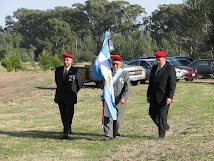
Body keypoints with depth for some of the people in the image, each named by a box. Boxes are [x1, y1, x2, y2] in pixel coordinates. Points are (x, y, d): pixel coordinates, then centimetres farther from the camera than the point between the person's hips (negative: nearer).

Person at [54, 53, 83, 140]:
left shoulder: (75, 71, -6)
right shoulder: (58, 70, 5)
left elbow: (80, 84, 7)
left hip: (70, 97, -4)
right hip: (60, 97, 4)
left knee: (68, 115, -7)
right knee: (63, 115, 11)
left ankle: (65, 133, -5)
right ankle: (68, 129, 28)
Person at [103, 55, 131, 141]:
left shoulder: (125, 73, 2)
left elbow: (127, 88, -5)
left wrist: (124, 98, -19)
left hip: (119, 101, -1)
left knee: (118, 119, 7)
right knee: (107, 118, -7)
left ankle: (116, 134, 25)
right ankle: (108, 135, -7)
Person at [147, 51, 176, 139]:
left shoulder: (170, 69, -8)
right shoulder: (154, 68, 13)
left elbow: (172, 84, -13)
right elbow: (151, 83, 18)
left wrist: (170, 97, -19)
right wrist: (149, 95, 15)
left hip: (164, 97, -7)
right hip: (154, 96, 7)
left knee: (162, 114, -7)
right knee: (152, 113, 8)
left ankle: (162, 133, 3)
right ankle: (165, 126, 27)